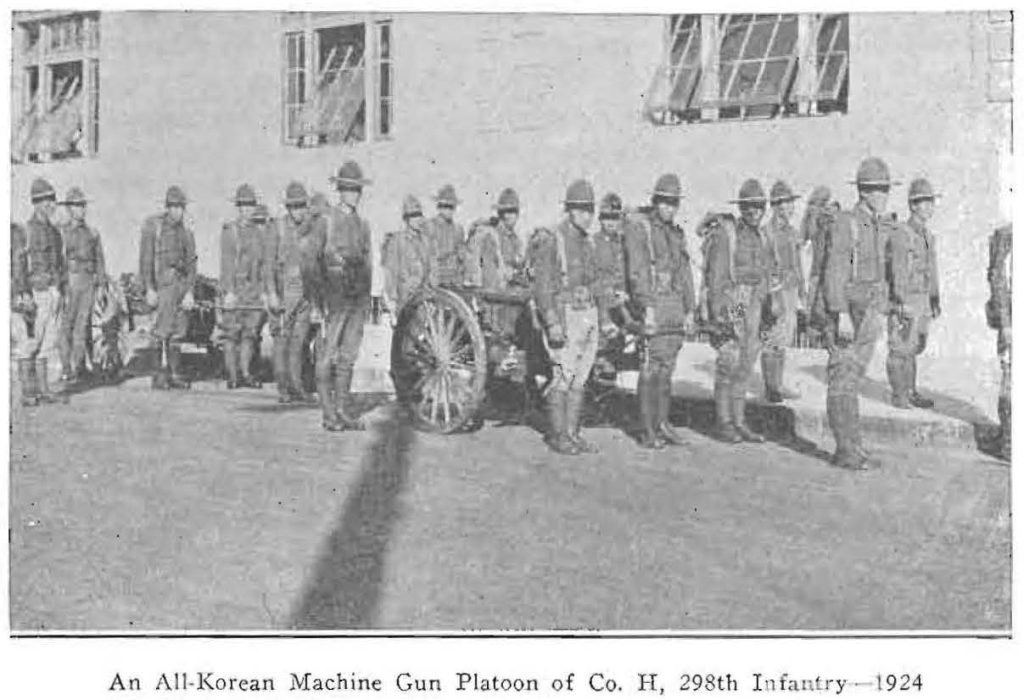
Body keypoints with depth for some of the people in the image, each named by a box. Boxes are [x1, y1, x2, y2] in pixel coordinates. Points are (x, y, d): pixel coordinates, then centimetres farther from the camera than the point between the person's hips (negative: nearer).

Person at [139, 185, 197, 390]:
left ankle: (175, 375, 10)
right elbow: (146, 260, -4)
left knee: (178, 333, 6)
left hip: (182, 283, 5)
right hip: (164, 283, -5)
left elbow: (191, 263, 11)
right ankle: (162, 374, -8)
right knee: (164, 331, -11)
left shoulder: (186, 232, 13)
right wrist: (149, 289, -11)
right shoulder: (153, 227, -1)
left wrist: (189, 291, 1)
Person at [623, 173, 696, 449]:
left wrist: (690, 310, 13)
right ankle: (648, 431, -2)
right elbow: (637, 272, -12)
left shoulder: (677, 233, 17)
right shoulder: (638, 228, -4)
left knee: (667, 369, 9)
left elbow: (685, 274, 19)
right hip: (653, 304, -6)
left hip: (676, 307, 6)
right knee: (651, 369, -6)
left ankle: (663, 424, 16)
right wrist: (647, 308, -19)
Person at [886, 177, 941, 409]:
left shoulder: (928, 236, 13)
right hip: (903, 301, -8)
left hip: (922, 301, 8)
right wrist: (903, 304, -24)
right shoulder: (901, 235, -14)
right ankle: (898, 395, 4)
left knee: (915, 347, 12)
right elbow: (898, 272, -19)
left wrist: (935, 301, 16)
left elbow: (932, 270, 18)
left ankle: (910, 392, 20)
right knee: (900, 348, -3)